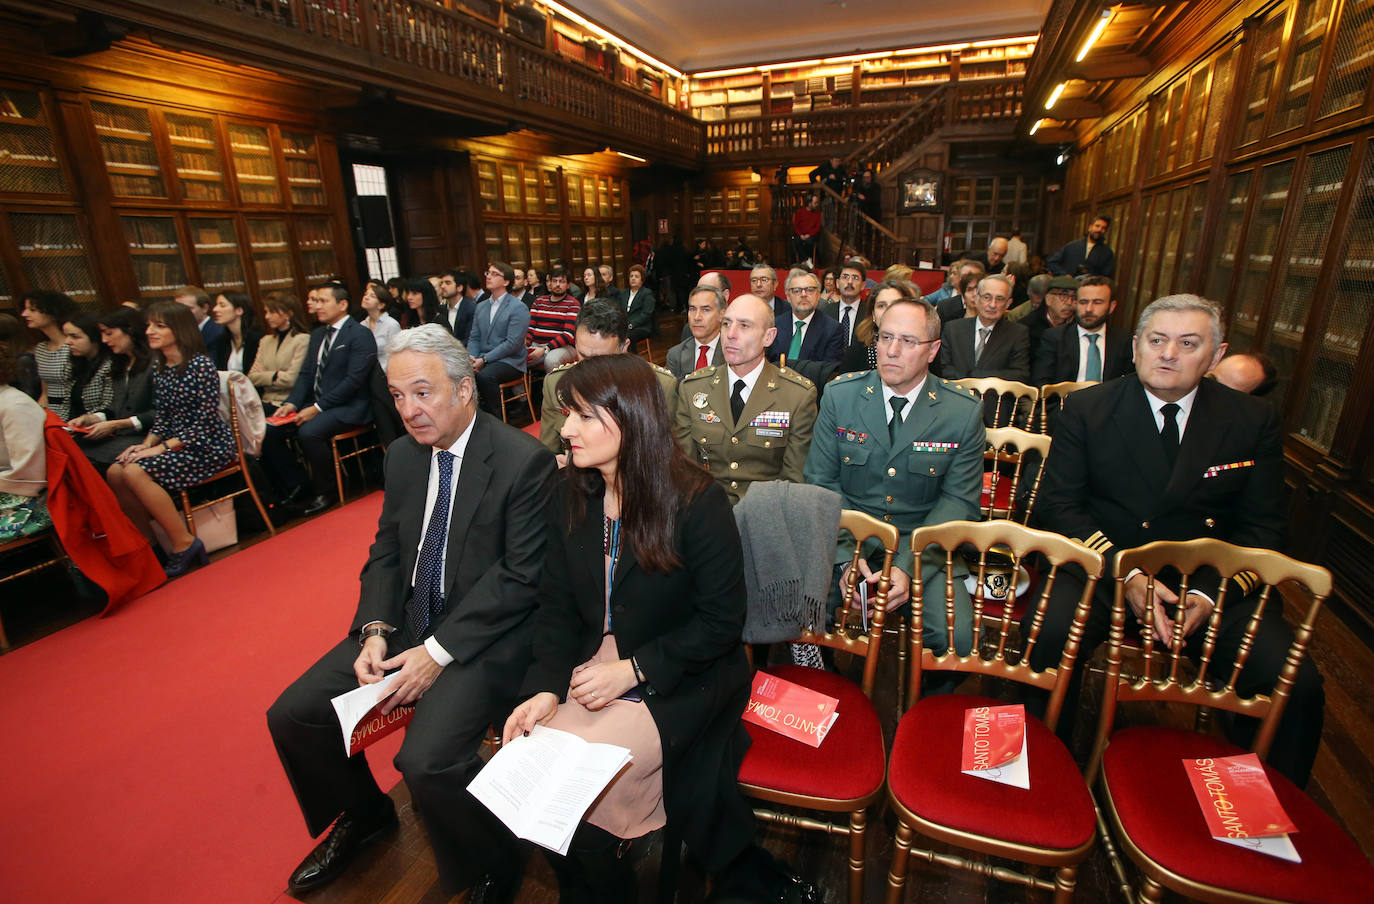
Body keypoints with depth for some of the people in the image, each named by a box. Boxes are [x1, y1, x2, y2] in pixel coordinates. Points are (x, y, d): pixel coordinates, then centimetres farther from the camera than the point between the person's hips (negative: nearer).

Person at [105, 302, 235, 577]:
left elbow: (205, 422, -18)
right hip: (176, 444, 8)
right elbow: (161, 418, 14)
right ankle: (147, 541, 7)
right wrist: (146, 444, -3)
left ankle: (184, 543, -12)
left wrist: (162, 448, -18)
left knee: (136, 472, -24)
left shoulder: (201, 365, -14)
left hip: (207, 446, -8)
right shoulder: (159, 367, 10)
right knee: (115, 472, -8)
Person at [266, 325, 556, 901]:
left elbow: (522, 575, -18)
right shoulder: (403, 454, 5)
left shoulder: (523, 460, -18)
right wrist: (376, 631, -5)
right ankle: (363, 814, 35)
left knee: (426, 759, -25)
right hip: (408, 621, 8)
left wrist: (438, 652, -19)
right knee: (292, 714, 5)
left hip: (486, 633, -7)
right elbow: (386, 550, 11)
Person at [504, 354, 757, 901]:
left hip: (679, 680, -5)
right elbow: (557, 604, 2)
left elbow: (721, 620, -14)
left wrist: (634, 670, -18)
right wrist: (547, 686, -12)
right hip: (593, 661, 5)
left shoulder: (695, 502, -18)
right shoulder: (570, 495, -2)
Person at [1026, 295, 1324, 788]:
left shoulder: (1254, 420, 4)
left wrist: (1210, 594, -13)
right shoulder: (1088, 409, -3)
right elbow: (1058, 504, -6)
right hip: (1104, 568, -2)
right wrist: (1126, 574, -19)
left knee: (1298, 684, -18)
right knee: (1052, 636, -30)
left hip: (1212, 582, 3)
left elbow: (1262, 527, 5)